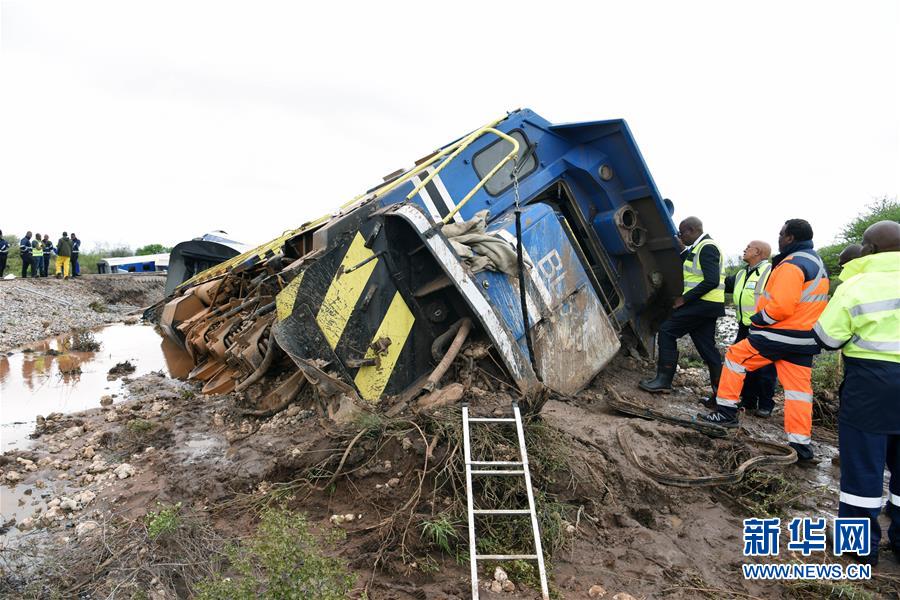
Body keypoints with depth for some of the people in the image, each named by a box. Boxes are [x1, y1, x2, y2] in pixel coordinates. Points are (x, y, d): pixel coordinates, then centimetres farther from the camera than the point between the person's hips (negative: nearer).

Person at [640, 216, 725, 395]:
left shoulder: (707, 248, -13)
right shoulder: (698, 248, 19)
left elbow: (711, 281, -22)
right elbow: (678, 266, 23)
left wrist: (684, 298, -19)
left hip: (703, 304, -10)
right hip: (706, 306, 10)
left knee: (667, 330, -8)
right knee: (707, 347, 10)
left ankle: (663, 380, -5)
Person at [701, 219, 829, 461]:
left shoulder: (792, 264, -16)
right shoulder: (817, 263, 17)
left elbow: (780, 306, -25)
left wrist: (759, 319, -9)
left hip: (780, 334, -9)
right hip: (805, 338, 9)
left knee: (735, 357, 6)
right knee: (799, 387, 8)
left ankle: (726, 411, 9)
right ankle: (800, 443, 9)